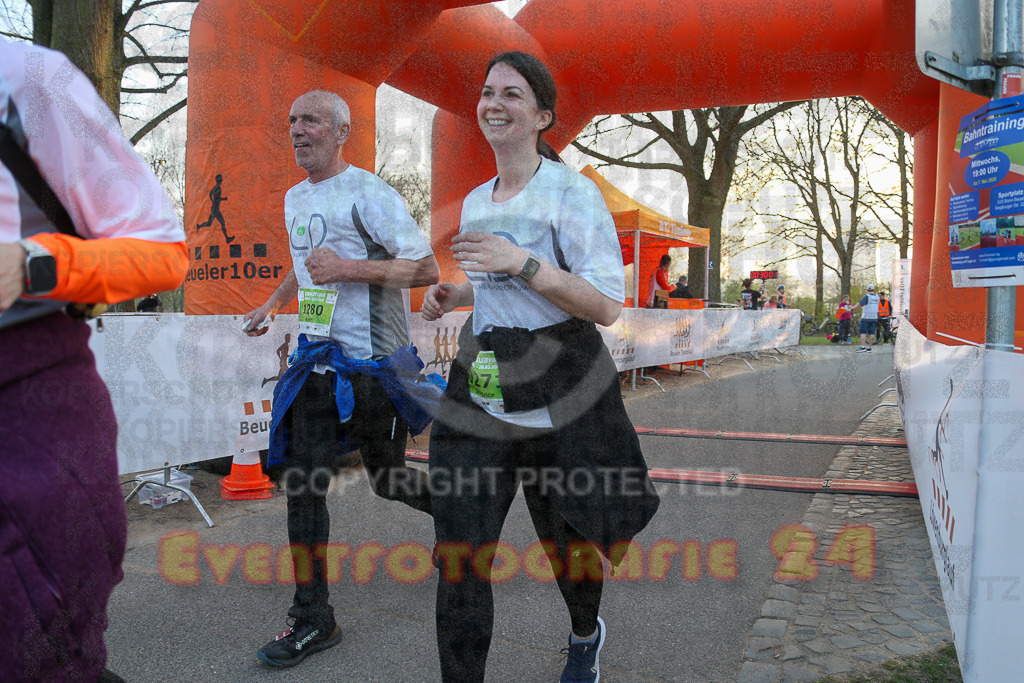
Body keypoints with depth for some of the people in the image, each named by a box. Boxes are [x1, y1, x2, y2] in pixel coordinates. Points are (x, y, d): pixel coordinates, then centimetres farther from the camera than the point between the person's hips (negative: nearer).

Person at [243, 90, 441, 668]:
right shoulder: (295, 198, 14)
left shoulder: (369, 194, -11)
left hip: (372, 365, -6)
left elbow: (427, 268, -17)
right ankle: (313, 620, 10)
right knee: (304, 483, 0)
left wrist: (349, 268, -24)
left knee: (388, 479, 8)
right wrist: (274, 304, 24)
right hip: (317, 361, 7)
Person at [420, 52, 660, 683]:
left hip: (560, 392, -5)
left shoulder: (572, 193, -9)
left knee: (568, 543, 15)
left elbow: (608, 305, -15)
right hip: (479, 390, 5)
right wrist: (455, 295, 8)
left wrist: (522, 263, -24)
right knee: (458, 554, -3)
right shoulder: (475, 201, 12)